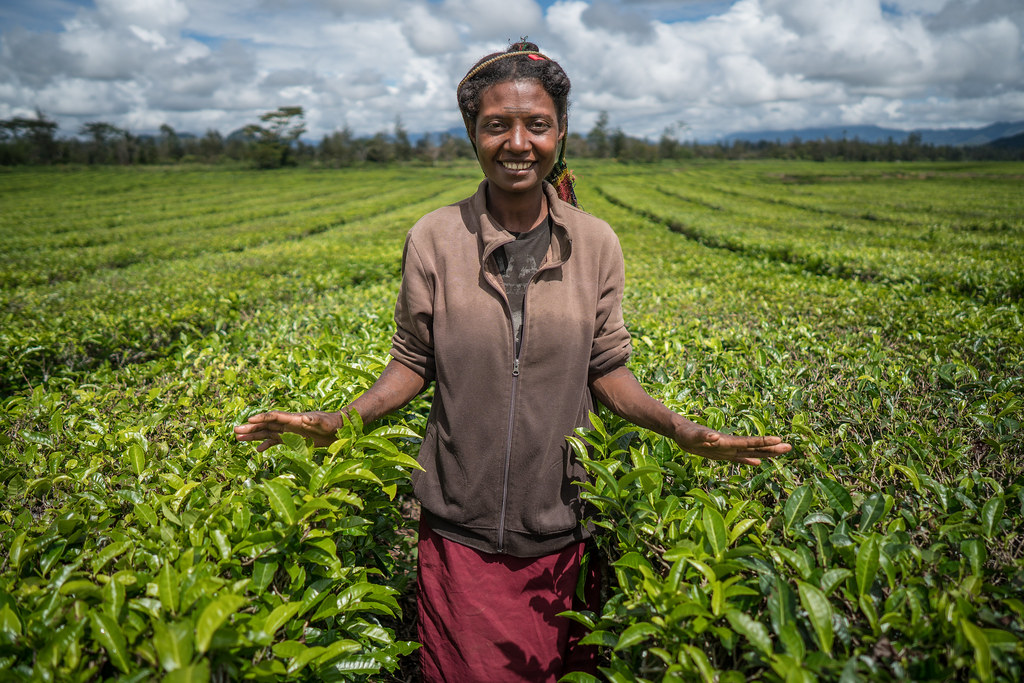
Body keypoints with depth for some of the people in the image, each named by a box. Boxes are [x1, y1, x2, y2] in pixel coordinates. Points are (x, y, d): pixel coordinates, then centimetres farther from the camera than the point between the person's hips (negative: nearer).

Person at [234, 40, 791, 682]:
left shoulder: (596, 244, -5)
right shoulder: (434, 239, -8)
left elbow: (607, 370, 0)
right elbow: (413, 363, -1)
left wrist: (682, 429, -15)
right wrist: (338, 420, -16)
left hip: (561, 532, 1)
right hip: (461, 531, 0)